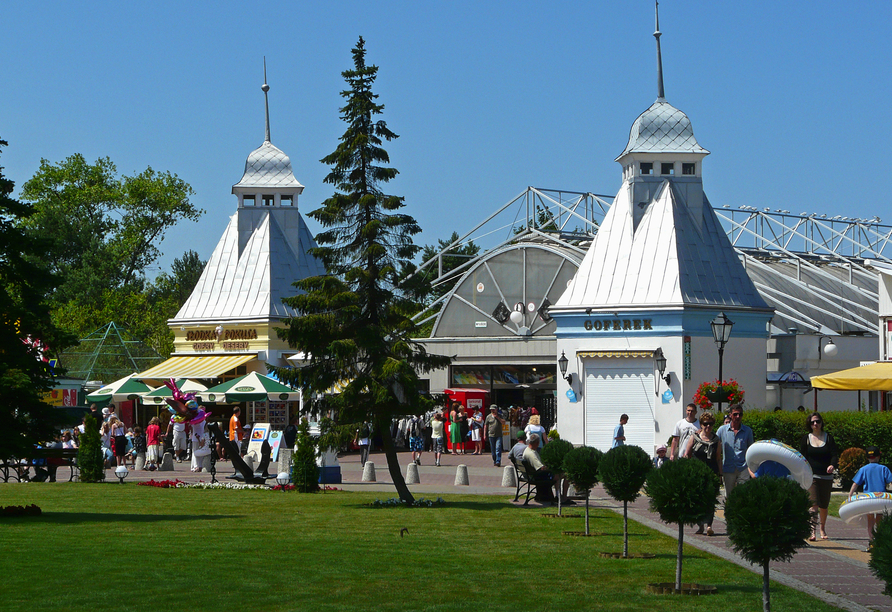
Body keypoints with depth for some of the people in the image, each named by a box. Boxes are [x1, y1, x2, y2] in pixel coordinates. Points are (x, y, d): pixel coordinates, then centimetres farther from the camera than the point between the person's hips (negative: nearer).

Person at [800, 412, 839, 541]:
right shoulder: (806, 439, 5)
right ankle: (812, 531, -21)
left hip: (826, 476, 2)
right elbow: (802, 457, 7)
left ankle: (822, 529, 29)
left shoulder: (828, 438, 5)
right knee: (813, 503, -15)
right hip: (811, 476, -1)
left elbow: (835, 454, -1)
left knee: (824, 505, 8)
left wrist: (832, 465, -22)